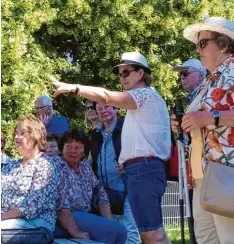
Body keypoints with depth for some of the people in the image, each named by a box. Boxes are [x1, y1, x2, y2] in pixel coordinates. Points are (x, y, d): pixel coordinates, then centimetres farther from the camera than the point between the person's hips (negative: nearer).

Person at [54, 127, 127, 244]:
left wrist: (110, 224, 0)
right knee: (110, 231, -20)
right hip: (63, 220, -8)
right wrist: (75, 232, -25)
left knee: (120, 231, -8)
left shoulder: (86, 169, 13)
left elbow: (101, 195, 13)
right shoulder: (59, 168, -10)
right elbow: (60, 204, -19)